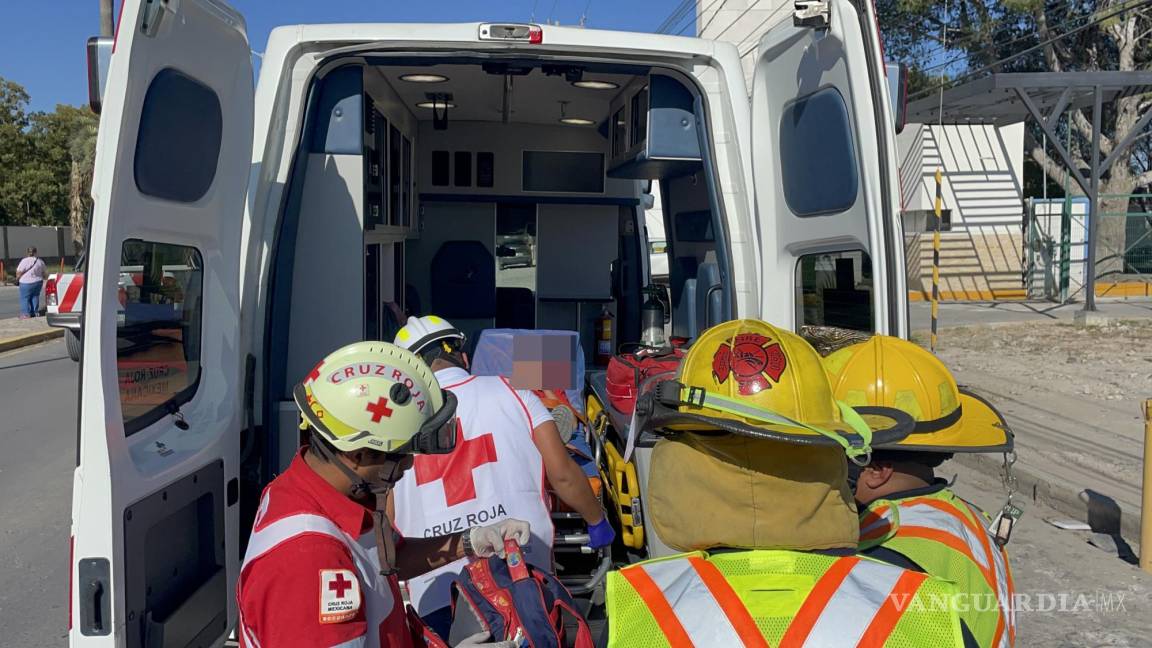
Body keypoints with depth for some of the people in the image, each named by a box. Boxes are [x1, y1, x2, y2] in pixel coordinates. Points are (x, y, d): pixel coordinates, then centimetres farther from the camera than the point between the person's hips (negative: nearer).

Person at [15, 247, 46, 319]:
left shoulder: (24, 261, -13)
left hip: (26, 283, -5)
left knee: (24, 298, 4)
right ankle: (35, 312, 15)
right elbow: (44, 273, 11)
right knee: (35, 297, 14)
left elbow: (19, 272, -10)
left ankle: (26, 314, 2)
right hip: (38, 282, 5)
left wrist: (17, 279, 8)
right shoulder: (40, 261, 1)